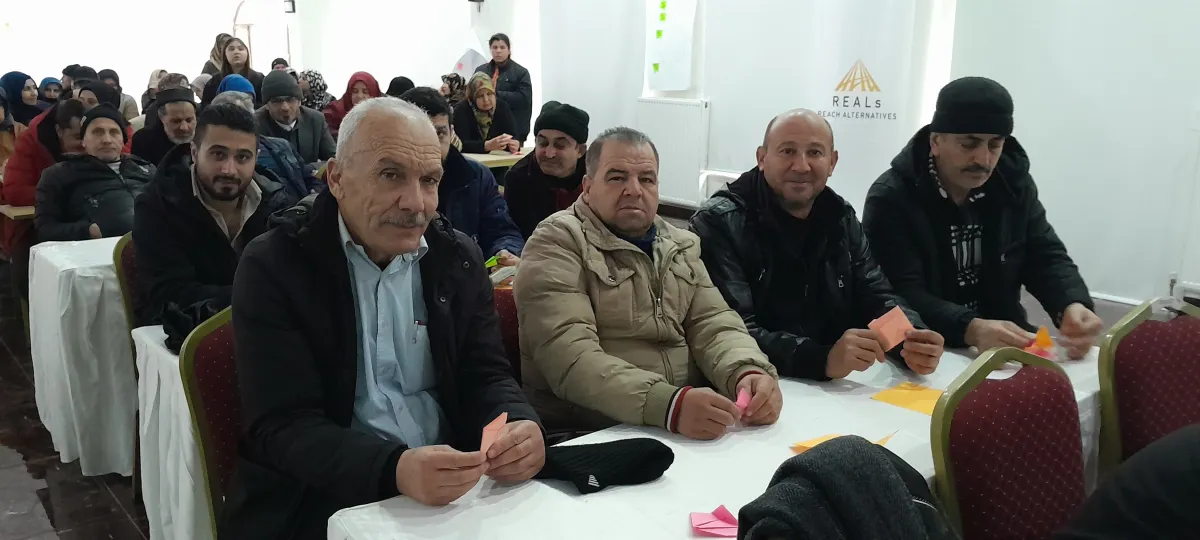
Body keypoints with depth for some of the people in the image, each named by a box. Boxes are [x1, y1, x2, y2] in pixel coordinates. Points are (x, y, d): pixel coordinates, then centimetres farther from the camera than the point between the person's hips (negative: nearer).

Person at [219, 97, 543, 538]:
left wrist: (520, 426, -17)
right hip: (321, 501, -4)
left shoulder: (459, 260, 6)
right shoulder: (273, 266, -7)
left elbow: (486, 377, 6)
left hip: (452, 487, 4)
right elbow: (282, 425, -14)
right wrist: (394, 469, -31)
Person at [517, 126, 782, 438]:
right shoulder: (557, 243, -7)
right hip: (587, 436, -4)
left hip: (691, 432, 5)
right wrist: (670, 405, -32)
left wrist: (748, 373, -18)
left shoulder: (681, 246, 14)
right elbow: (568, 357, -20)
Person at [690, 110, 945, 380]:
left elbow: (876, 298, 5)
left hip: (835, 389, 4)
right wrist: (823, 359, -34)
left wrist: (913, 341, -17)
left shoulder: (841, 218, 9)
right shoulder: (719, 223, -11)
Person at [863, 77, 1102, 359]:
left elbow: (1045, 257, 4)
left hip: (1004, 342, 6)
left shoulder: (1014, 184, 2)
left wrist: (1074, 305, -19)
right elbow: (901, 295, -22)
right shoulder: (890, 198, -14)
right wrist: (971, 329, -38)